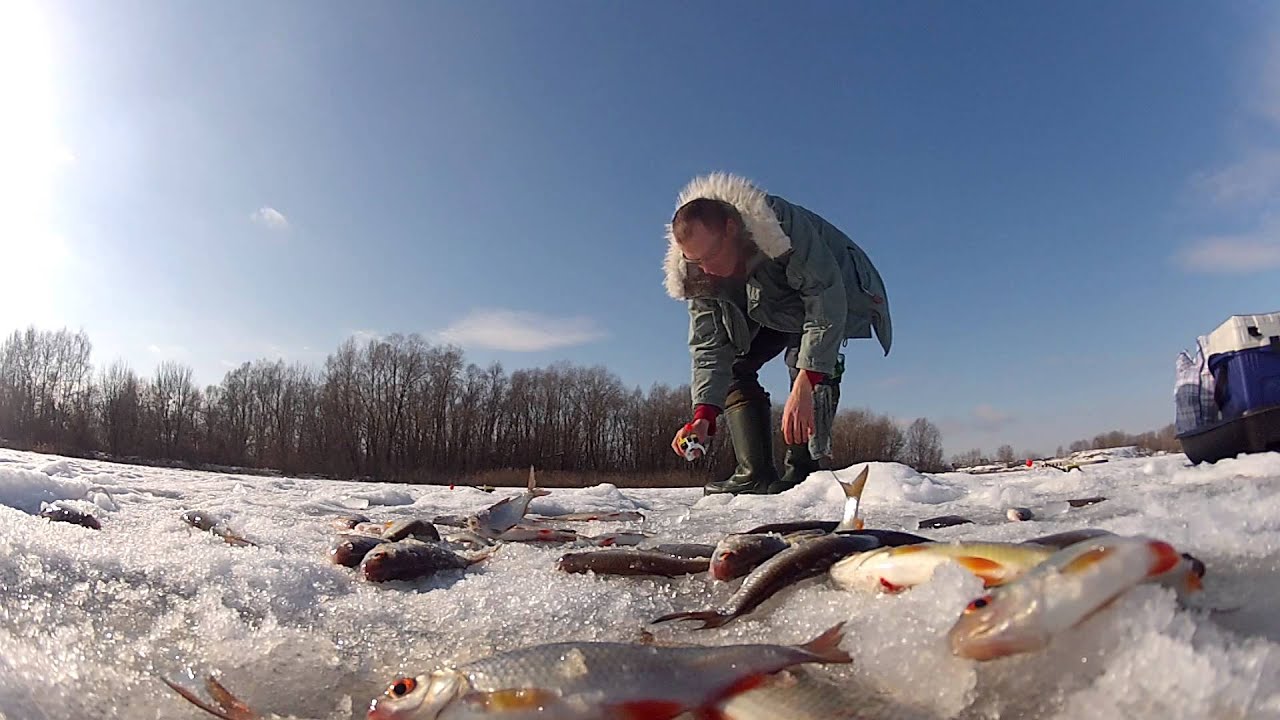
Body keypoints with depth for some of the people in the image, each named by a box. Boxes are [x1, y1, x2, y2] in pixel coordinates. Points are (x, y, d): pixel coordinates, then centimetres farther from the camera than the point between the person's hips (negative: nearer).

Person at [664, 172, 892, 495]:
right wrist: (704, 414, -36)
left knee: (804, 356, -31)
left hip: (834, 291, -6)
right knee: (734, 363, -8)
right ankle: (756, 474, -9)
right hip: (772, 309, 6)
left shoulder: (783, 224, -40)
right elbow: (709, 347, -21)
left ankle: (804, 469, -26)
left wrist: (804, 385, -49)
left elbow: (826, 299, -41)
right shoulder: (697, 276, -22)